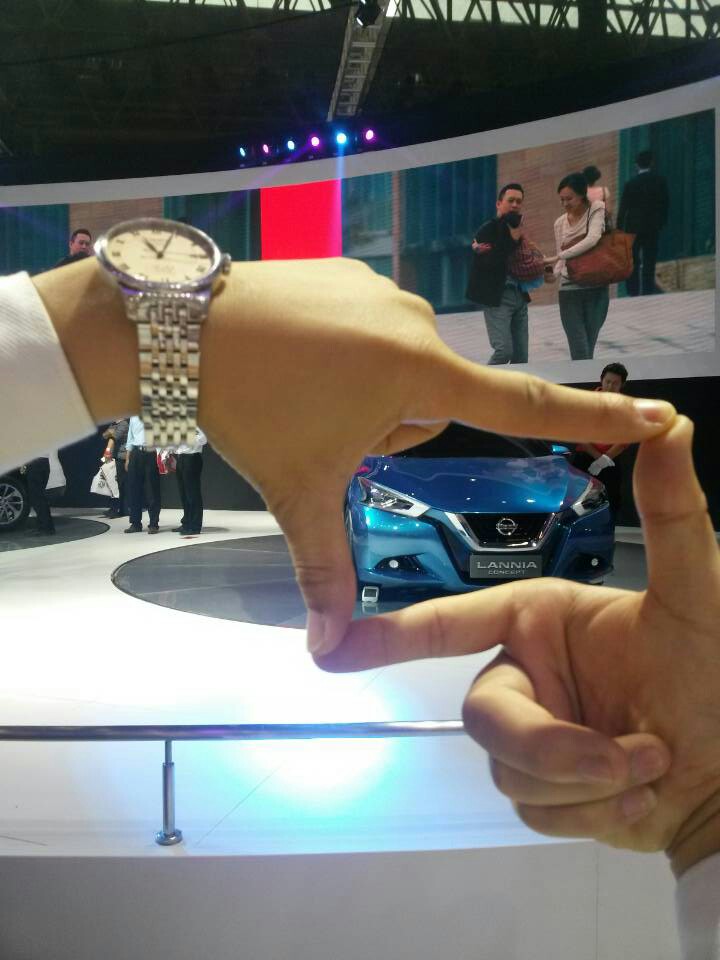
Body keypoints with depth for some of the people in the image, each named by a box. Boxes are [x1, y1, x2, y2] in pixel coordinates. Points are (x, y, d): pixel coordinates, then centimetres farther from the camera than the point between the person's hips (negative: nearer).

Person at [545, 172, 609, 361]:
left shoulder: (596, 209, -1)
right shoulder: (560, 223, 11)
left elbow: (592, 239, -19)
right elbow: (562, 258, 13)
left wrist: (558, 256, -23)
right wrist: (553, 272, -10)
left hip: (596, 289, -2)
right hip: (569, 290, 2)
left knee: (586, 351, 1)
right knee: (579, 353, -8)